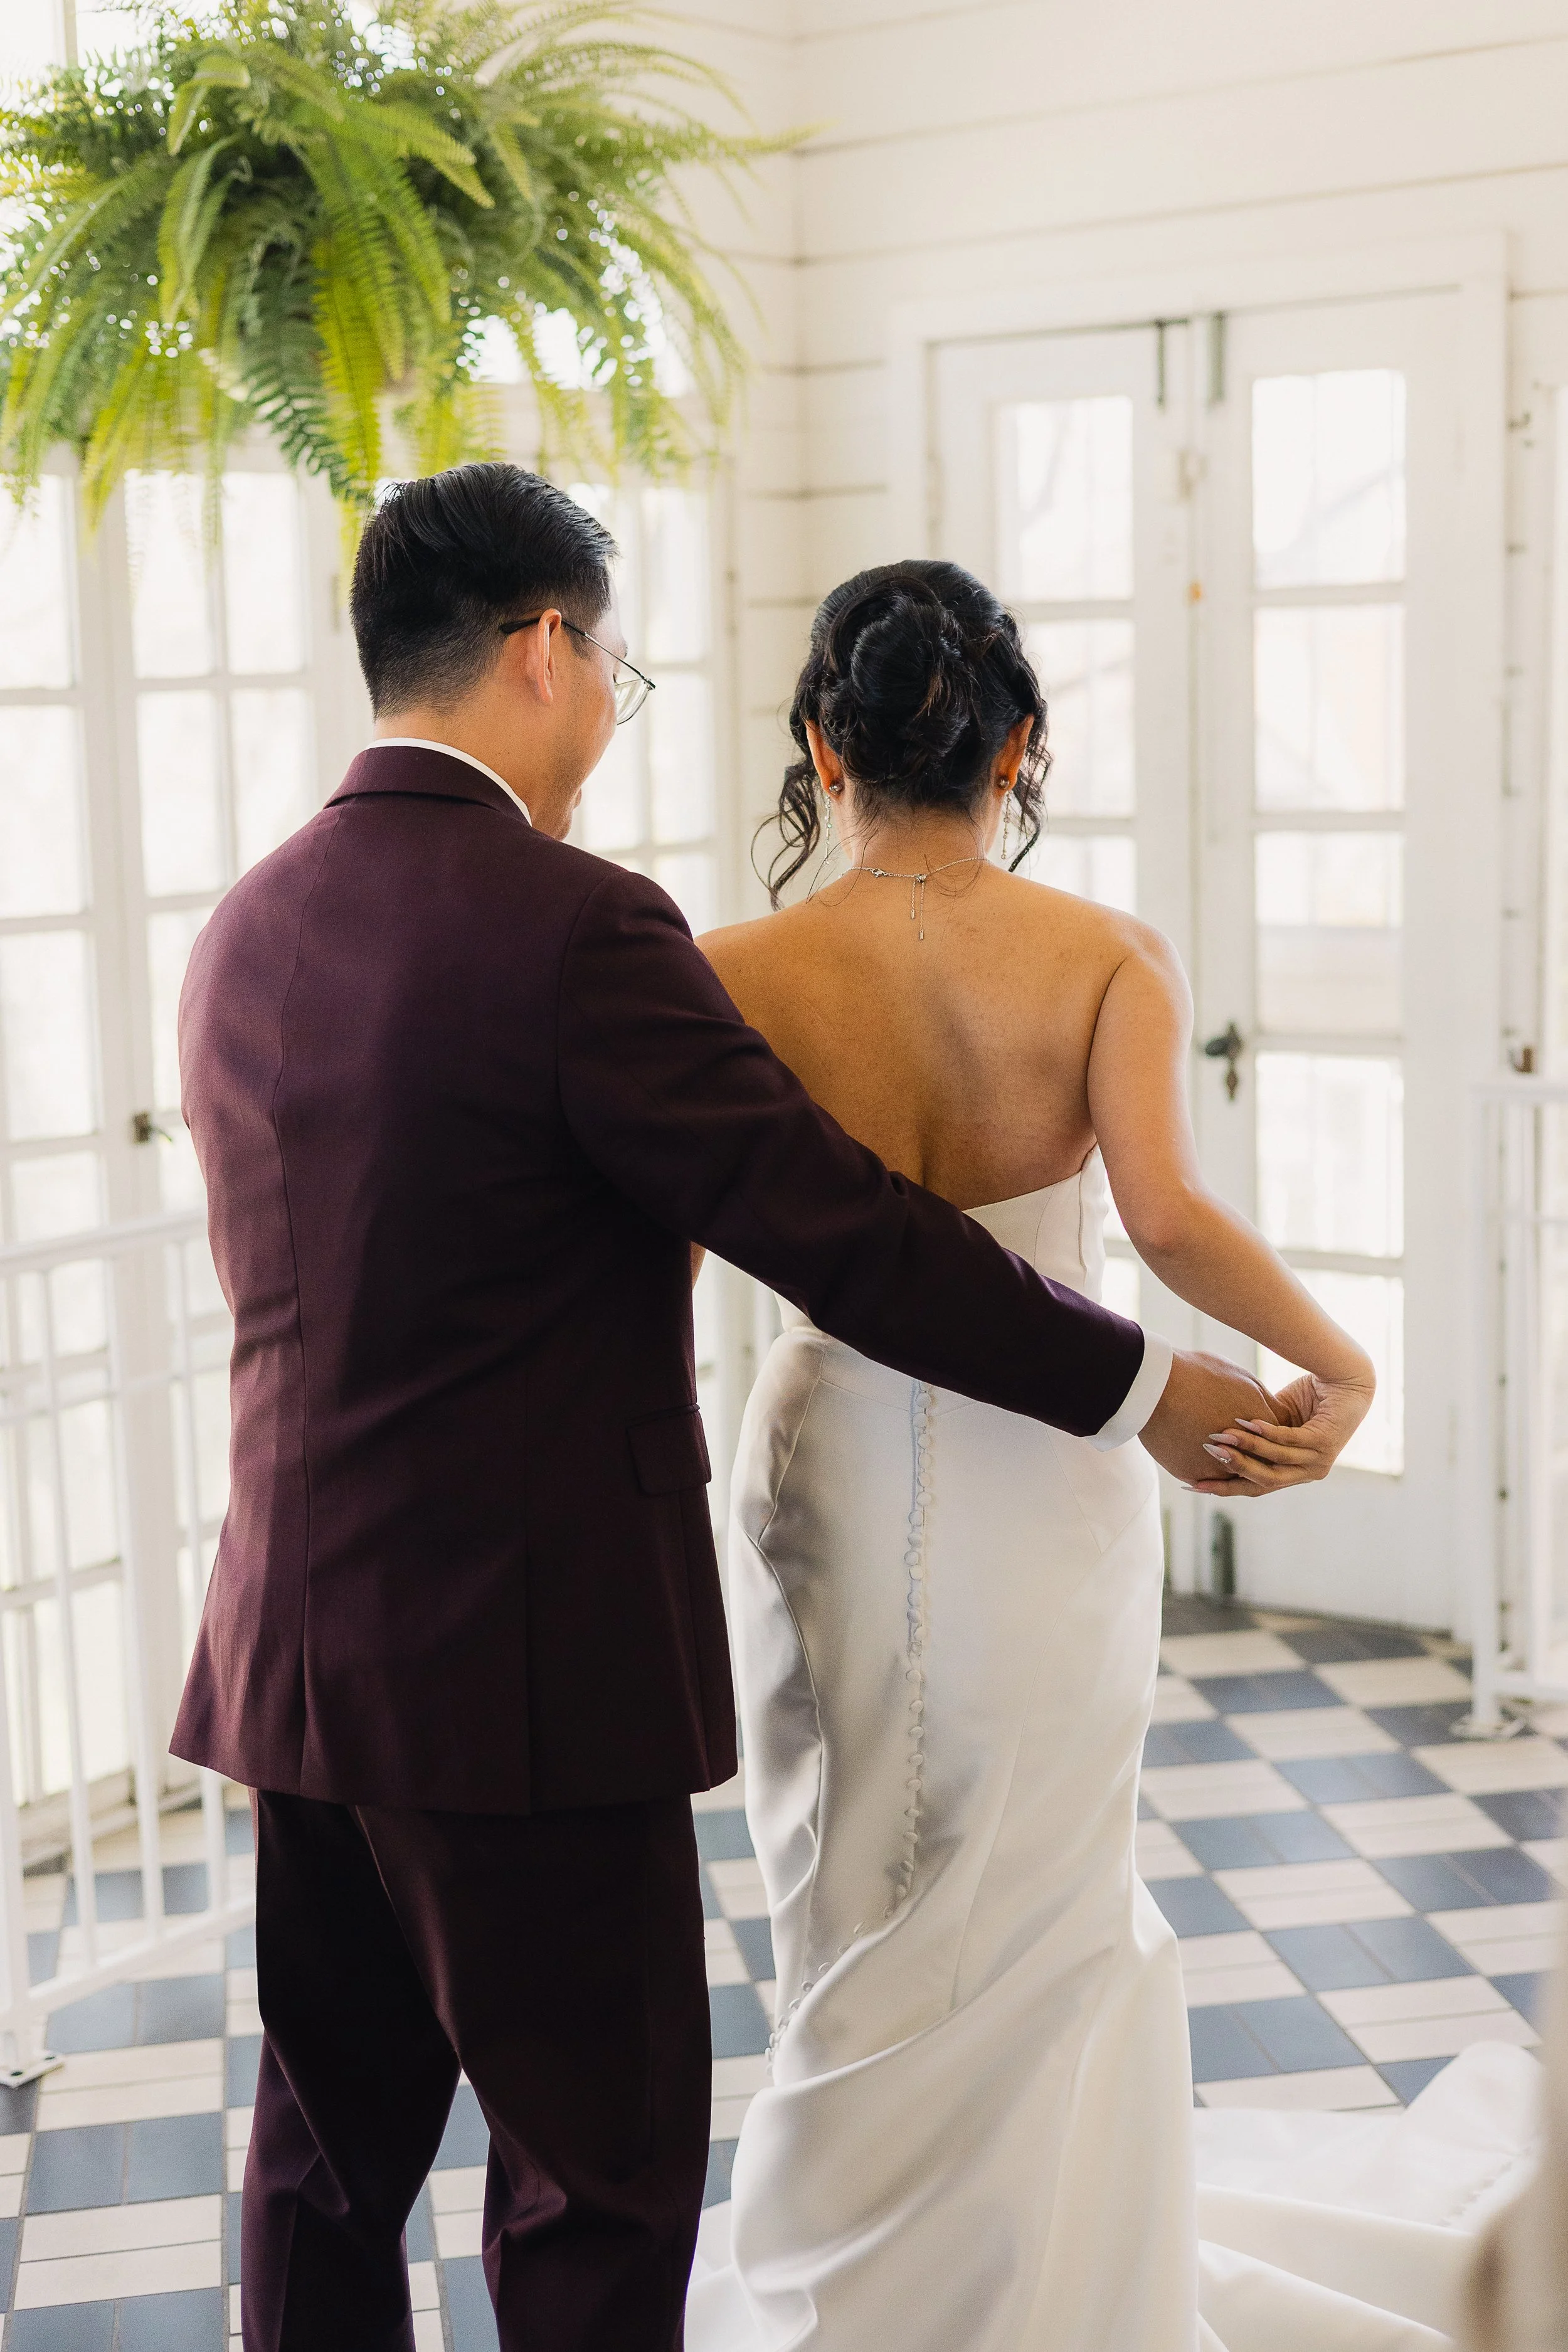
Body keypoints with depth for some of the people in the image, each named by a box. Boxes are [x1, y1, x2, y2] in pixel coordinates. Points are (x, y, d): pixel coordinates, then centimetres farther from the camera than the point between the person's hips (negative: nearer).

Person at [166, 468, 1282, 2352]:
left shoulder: (244, 931, 6)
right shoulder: (573, 928, -18)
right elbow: (849, 1233, -15)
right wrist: (1143, 1389, -3)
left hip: (299, 1647, 8)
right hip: (531, 1665, -8)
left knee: (330, 2157, 19)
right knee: (599, 2180, 8)